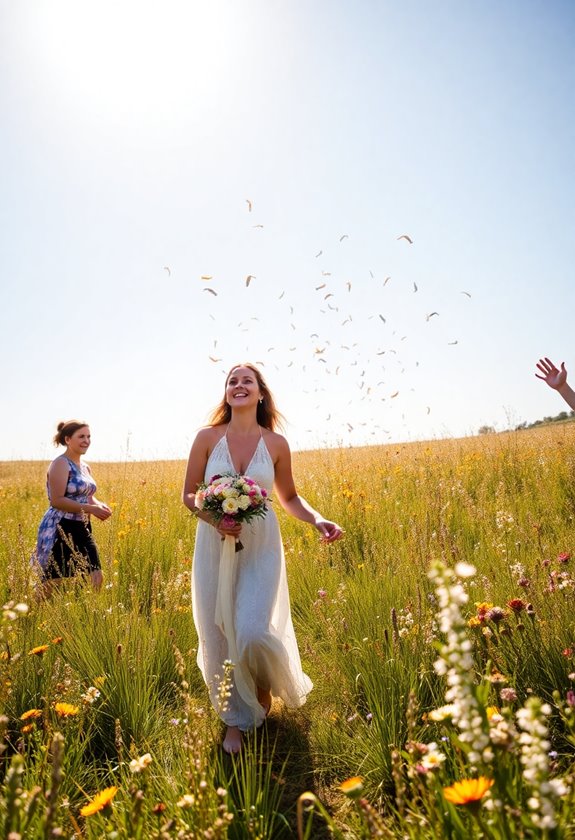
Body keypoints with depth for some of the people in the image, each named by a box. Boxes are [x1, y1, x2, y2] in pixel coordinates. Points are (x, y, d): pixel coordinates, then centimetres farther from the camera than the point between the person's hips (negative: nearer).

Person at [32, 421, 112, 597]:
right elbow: (57, 501, -19)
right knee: (51, 584, 2)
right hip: (60, 530, -8)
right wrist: (90, 508, -22)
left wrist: (99, 505, -2)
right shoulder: (61, 464, -12)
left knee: (96, 577, 4)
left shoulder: (85, 467, 13)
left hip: (82, 529, 8)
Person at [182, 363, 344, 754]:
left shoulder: (276, 443, 0)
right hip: (215, 546, 1)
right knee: (218, 639, 5)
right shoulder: (207, 437, -2)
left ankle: (267, 682, 23)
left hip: (261, 547, -1)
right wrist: (213, 518, -16)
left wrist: (319, 520, -7)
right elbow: (189, 495, 3)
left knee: (253, 633, -14)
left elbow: (289, 497, 11)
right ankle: (236, 720, 28)